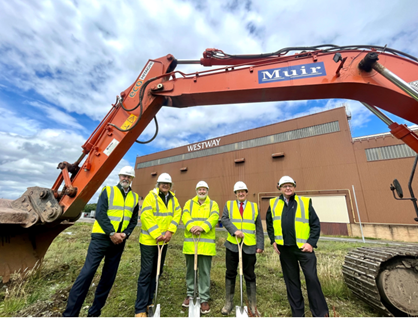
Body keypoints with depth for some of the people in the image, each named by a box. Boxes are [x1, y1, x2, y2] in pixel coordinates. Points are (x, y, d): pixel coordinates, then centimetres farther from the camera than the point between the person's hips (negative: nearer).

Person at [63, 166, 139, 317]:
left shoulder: (135, 197, 7)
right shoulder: (108, 191, -3)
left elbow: (134, 220, 8)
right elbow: (100, 214, -12)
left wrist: (125, 234, -8)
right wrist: (112, 233, -17)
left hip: (119, 241, 4)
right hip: (102, 238, -4)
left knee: (109, 277, 11)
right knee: (87, 273, -5)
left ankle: (94, 312, 27)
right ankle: (70, 313, 10)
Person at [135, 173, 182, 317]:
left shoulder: (173, 199, 6)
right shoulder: (151, 196, -12)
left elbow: (176, 215, -1)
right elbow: (146, 217, -20)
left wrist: (170, 231, -14)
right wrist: (156, 235, -22)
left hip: (164, 241, 6)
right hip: (149, 240, -6)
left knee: (156, 271, 17)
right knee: (146, 272, 1)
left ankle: (148, 302, 34)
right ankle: (140, 308, 16)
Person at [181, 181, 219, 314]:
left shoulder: (213, 204, 5)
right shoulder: (189, 203, 9)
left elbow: (214, 218, -12)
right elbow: (185, 216, -7)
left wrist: (202, 227, -27)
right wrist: (191, 227, -26)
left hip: (206, 243, -2)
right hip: (190, 242, 2)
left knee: (205, 272, 7)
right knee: (190, 270, 17)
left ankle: (204, 299, 24)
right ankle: (190, 294, 36)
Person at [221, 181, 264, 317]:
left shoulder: (254, 207, 6)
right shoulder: (229, 205, 4)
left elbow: (259, 228, 6)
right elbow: (224, 219, -10)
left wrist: (260, 244, 1)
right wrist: (235, 230, -24)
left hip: (249, 247, 0)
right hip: (232, 245, 0)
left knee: (250, 276, 11)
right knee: (230, 274, 13)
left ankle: (253, 306, 30)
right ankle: (229, 303, 31)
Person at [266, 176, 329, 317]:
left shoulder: (305, 202, -3)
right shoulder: (274, 204, 3)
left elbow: (315, 224, -2)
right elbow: (269, 223, 11)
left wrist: (311, 242, -10)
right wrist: (273, 241, 4)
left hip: (304, 247, -2)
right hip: (285, 249, 3)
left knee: (312, 279, 1)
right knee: (291, 281, 14)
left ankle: (321, 313, 22)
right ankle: (297, 313, 31)